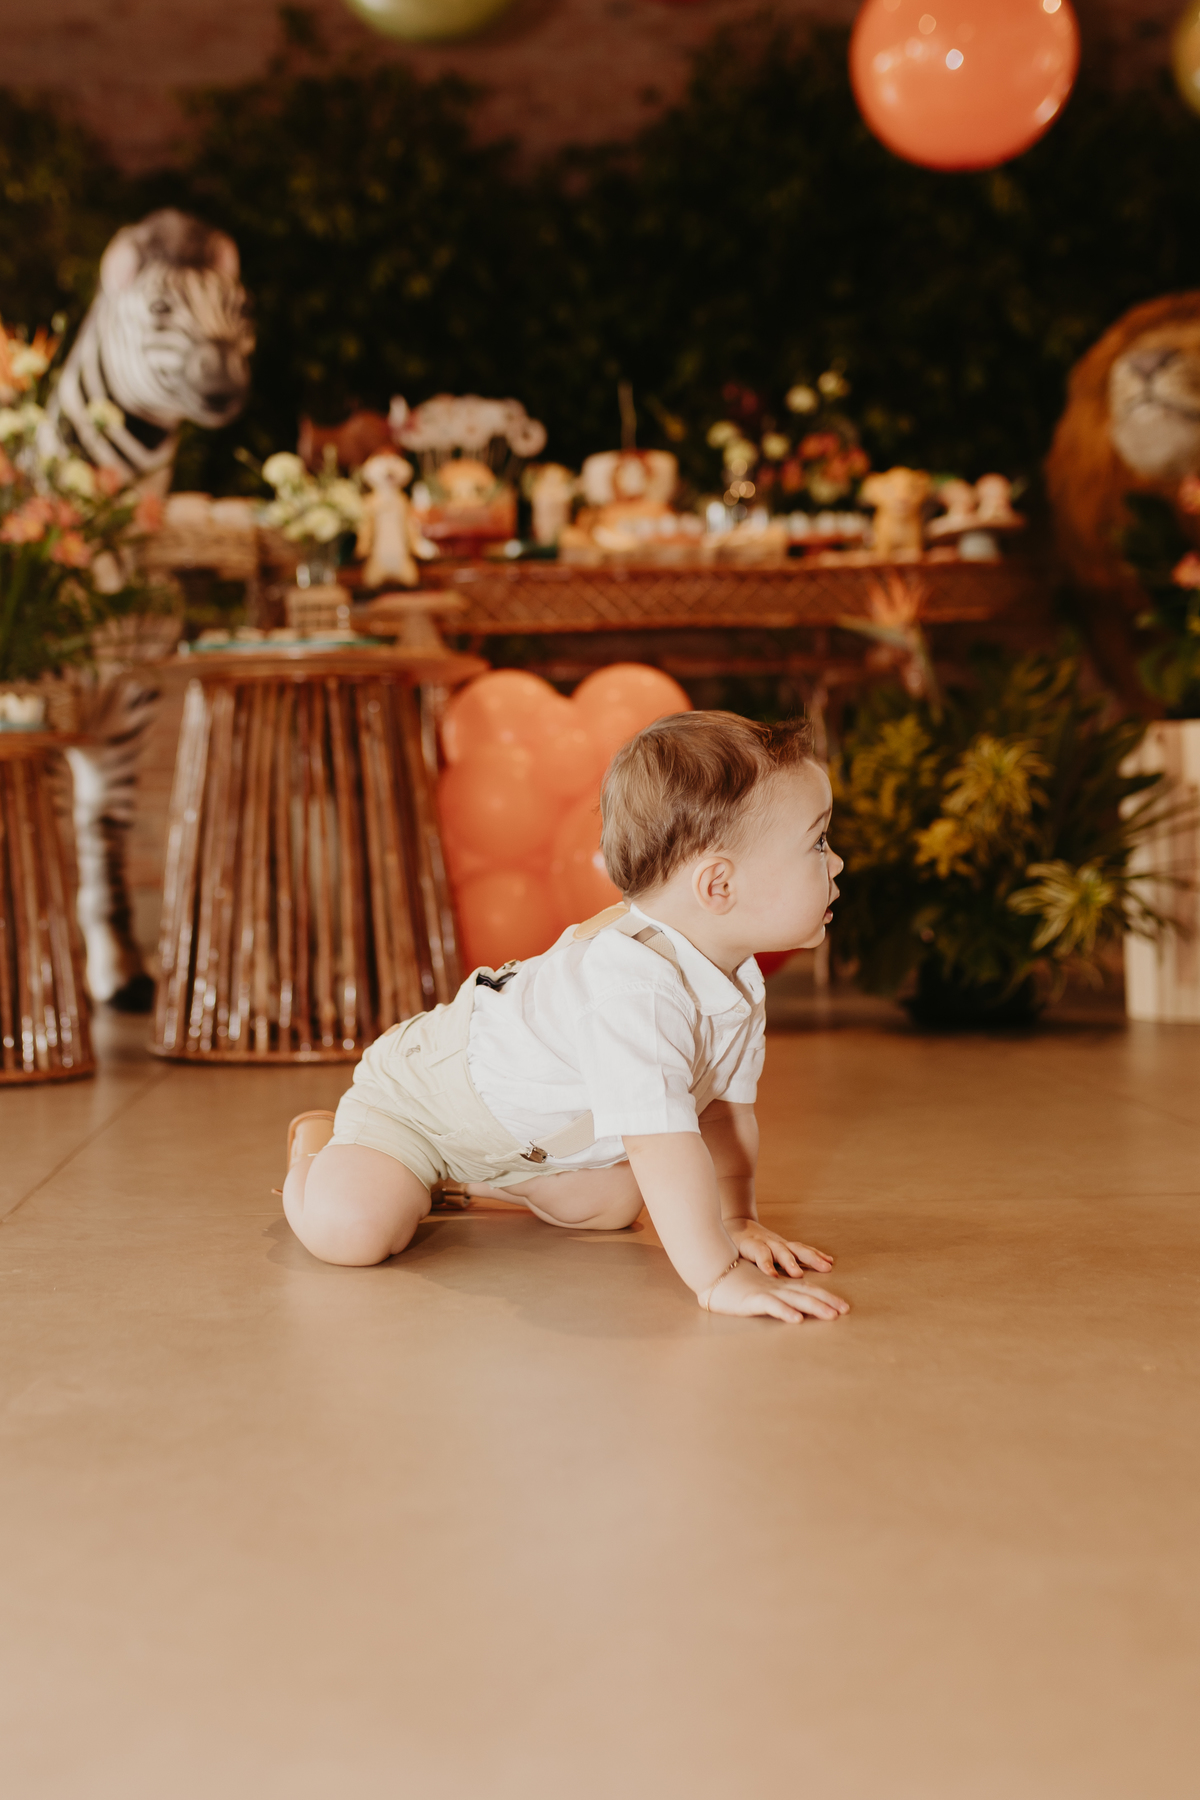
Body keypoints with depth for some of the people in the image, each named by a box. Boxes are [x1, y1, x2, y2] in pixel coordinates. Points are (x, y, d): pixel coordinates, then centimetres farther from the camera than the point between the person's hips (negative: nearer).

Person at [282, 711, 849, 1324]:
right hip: (419, 1094, -8)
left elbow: (723, 1108, 0)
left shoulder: (740, 983, -12)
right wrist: (716, 1276, -48)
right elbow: (661, 1140, -49)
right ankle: (318, 1143, 11)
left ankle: (461, 1175, 23)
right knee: (350, 1228, -25)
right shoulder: (633, 986, -46)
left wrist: (736, 1220, -8)